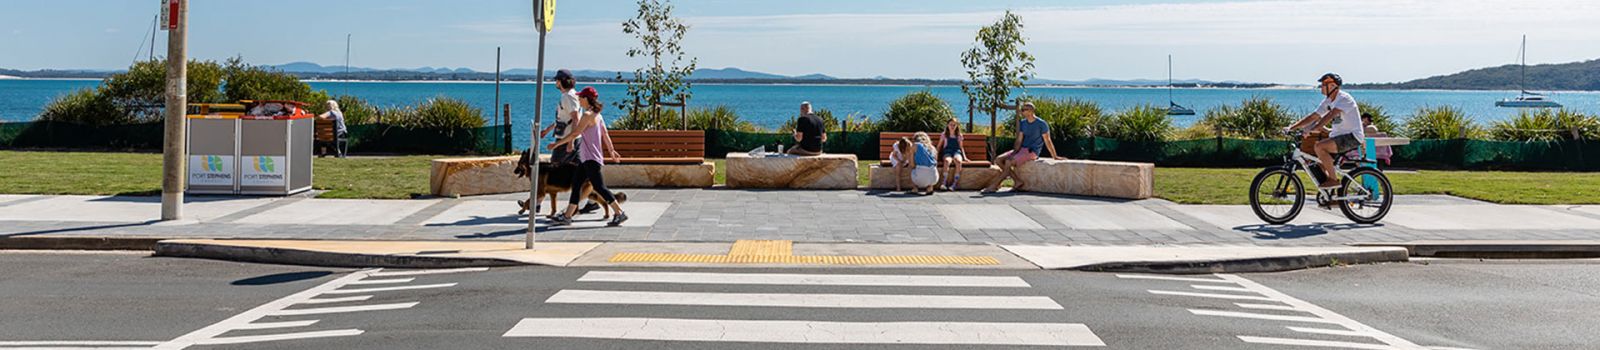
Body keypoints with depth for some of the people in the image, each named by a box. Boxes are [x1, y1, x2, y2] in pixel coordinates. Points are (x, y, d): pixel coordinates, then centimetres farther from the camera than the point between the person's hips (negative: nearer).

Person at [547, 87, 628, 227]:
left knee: (599, 187, -7)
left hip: (590, 158, -10)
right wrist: (611, 151, 22)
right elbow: (605, 134, 16)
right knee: (576, 184, 11)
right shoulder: (597, 114, 12)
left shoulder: (587, 115, -16)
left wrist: (557, 144, -11)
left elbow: (574, 134, -17)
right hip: (587, 158, 10)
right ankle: (567, 216, 15)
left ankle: (620, 213, -3)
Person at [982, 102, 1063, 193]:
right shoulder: (1023, 123, 11)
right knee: (999, 159, -9)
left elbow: (1047, 141, -6)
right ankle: (1017, 181, -10)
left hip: (1032, 152, -8)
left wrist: (1055, 157, -3)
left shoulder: (1041, 124, -8)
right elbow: (1019, 140, 9)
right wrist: (1014, 152, -7)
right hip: (1022, 149, 8)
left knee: (1008, 162, -26)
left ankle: (994, 186, -19)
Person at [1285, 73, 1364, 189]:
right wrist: (1291, 128, 2)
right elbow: (1313, 116, 11)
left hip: (1352, 136, -9)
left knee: (1319, 147, -27)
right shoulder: (1328, 101, 11)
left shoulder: (1344, 98, -16)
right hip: (1339, 136, 9)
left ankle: (1333, 179, -20)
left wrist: (1312, 130, -38)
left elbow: (1330, 115, -29)